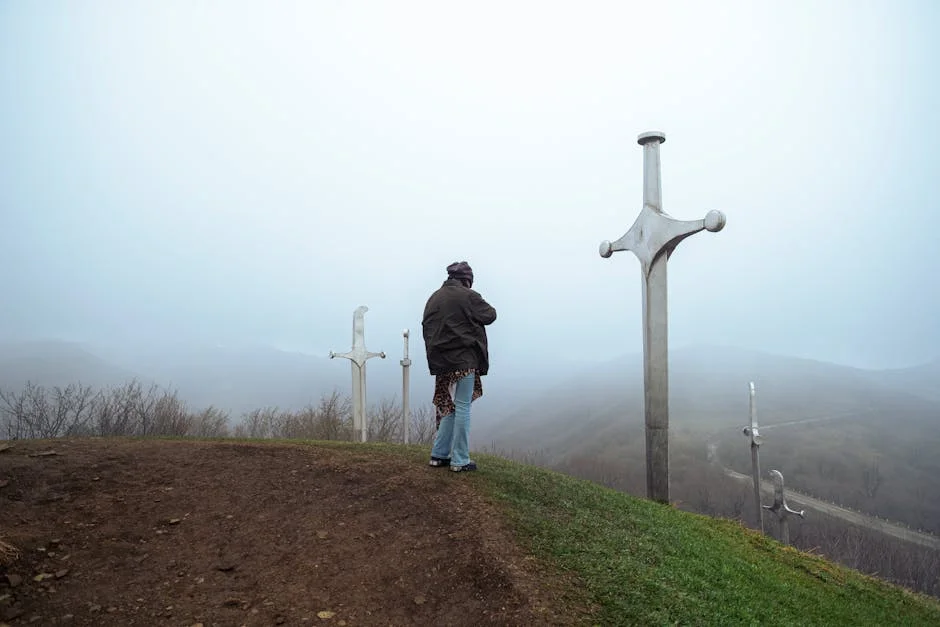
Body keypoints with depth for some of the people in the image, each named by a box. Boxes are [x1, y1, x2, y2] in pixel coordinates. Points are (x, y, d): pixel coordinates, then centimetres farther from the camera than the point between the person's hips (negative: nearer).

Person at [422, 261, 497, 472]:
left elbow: (426, 327, 13)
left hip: (440, 362, 7)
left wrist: (434, 354, 16)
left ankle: (439, 454, 20)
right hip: (464, 360, -7)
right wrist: (486, 306, 18)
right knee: (462, 407, 0)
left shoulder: (433, 298, 12)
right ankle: (460, 460, 4)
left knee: (449, 407, 17)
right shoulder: (467, 296, -10)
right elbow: (490, 316, -3)